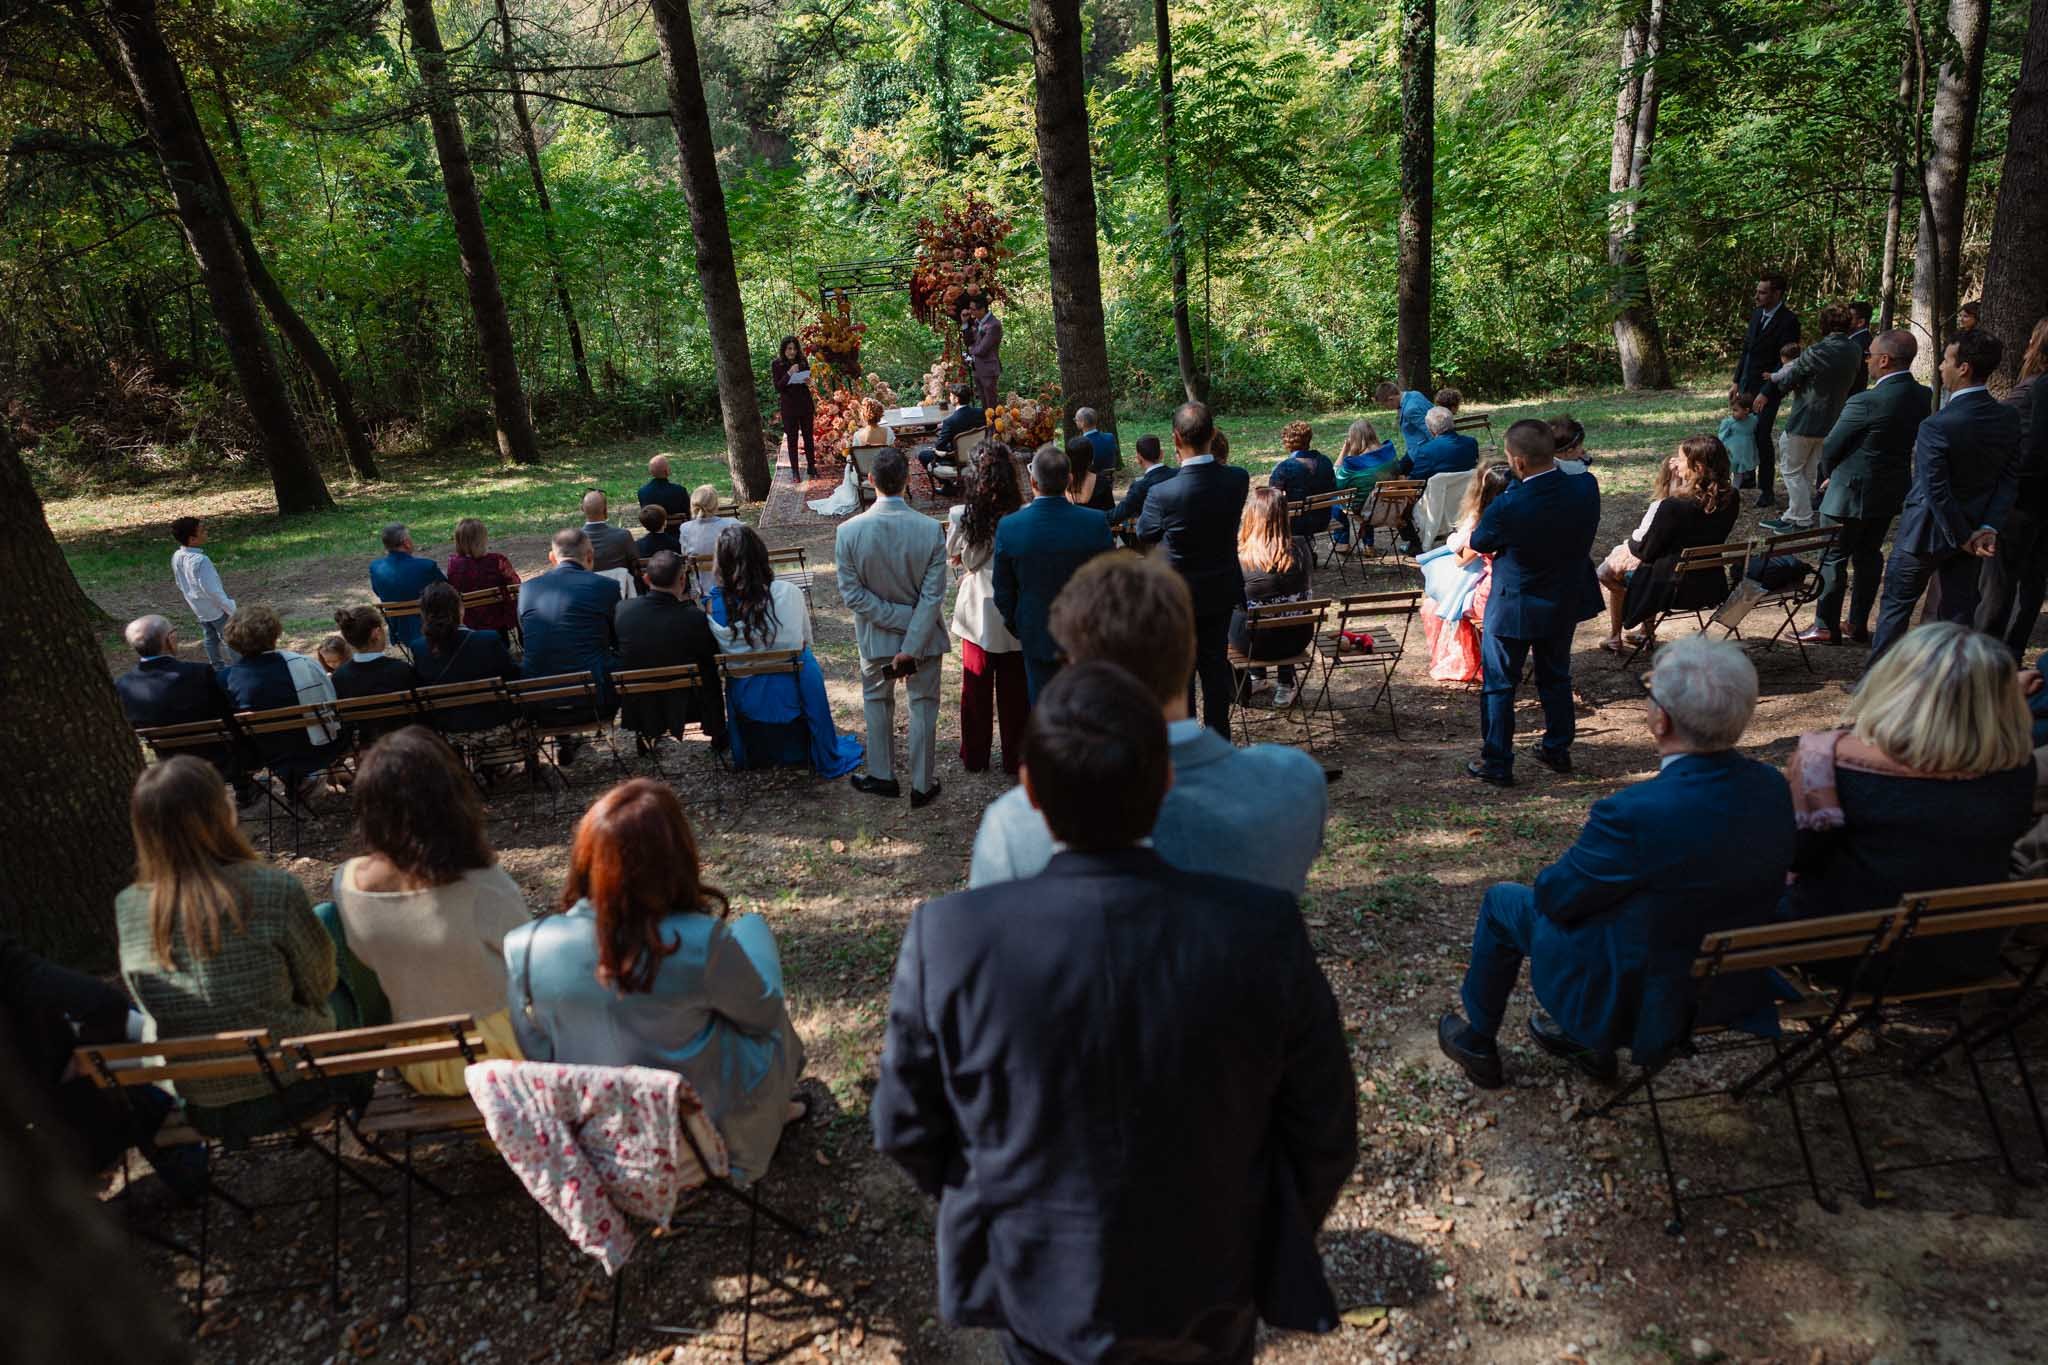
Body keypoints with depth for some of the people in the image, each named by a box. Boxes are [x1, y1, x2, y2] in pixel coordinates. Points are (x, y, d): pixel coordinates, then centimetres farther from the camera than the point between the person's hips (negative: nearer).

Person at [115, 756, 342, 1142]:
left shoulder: (127, 908, -12)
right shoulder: (276, 889, -25)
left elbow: (148, 1005, 5)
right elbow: (320, 985, -8)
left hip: (201, 1110, 3)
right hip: (292, 1091, -3)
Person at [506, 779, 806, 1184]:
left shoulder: (525, 947, -21)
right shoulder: (697, 944, -32)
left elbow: (537, 1049, -3)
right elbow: (764, 1015, -12)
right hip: (707, 1131, -4)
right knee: (750, 928, 16)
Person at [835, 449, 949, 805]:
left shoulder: (848, 531, -17)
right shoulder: (931, 530, -18)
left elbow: (851, 593, -16)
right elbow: (933, 596, -19)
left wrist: (899, 620, -13)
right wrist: (911, 646, -17)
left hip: (876, 636, 1)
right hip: (925, 635, 0)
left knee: (877, 701, 23)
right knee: (923, 706, 15)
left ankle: (882, 777, 35)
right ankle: (922, 786, 24)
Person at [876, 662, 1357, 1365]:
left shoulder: (951, 941, -30)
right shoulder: (1263, 932, -28)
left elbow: (909, 1126, -14)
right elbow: (1321, 1125, -13)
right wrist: (1283, 1237, 9)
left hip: (1040, 1271, 0)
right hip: (1208, 1269, 1)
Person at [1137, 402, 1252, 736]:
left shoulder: (1163, 493, -27)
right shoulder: (1238, 480, -15)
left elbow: (1145, 535, -6)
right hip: (1223, 592, 4)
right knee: (1215, 665, 18)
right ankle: (1219, 741, 30)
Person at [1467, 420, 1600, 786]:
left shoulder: (1507, 506, -29)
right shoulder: (1586, 487, -15)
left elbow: (1478, 543, -10)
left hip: (1514, 607, -5)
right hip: (1566, 602, 5)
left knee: (1498, 685, 9)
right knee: (1556, 677, 22)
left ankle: (1497, 764, 15)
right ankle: (1557, 750, 35)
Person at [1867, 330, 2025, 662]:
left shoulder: (1937, 426, -25)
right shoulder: (2008, 419, -3)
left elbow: (1937, 492, -23)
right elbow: (2009, 480, -2)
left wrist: (1963, 538, -12)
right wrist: (1988, 528, -5)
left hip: (1926, 533, -6)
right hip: (1971, 528, 6)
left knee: (1896, 605, 10)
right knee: (1958, 614, 13)